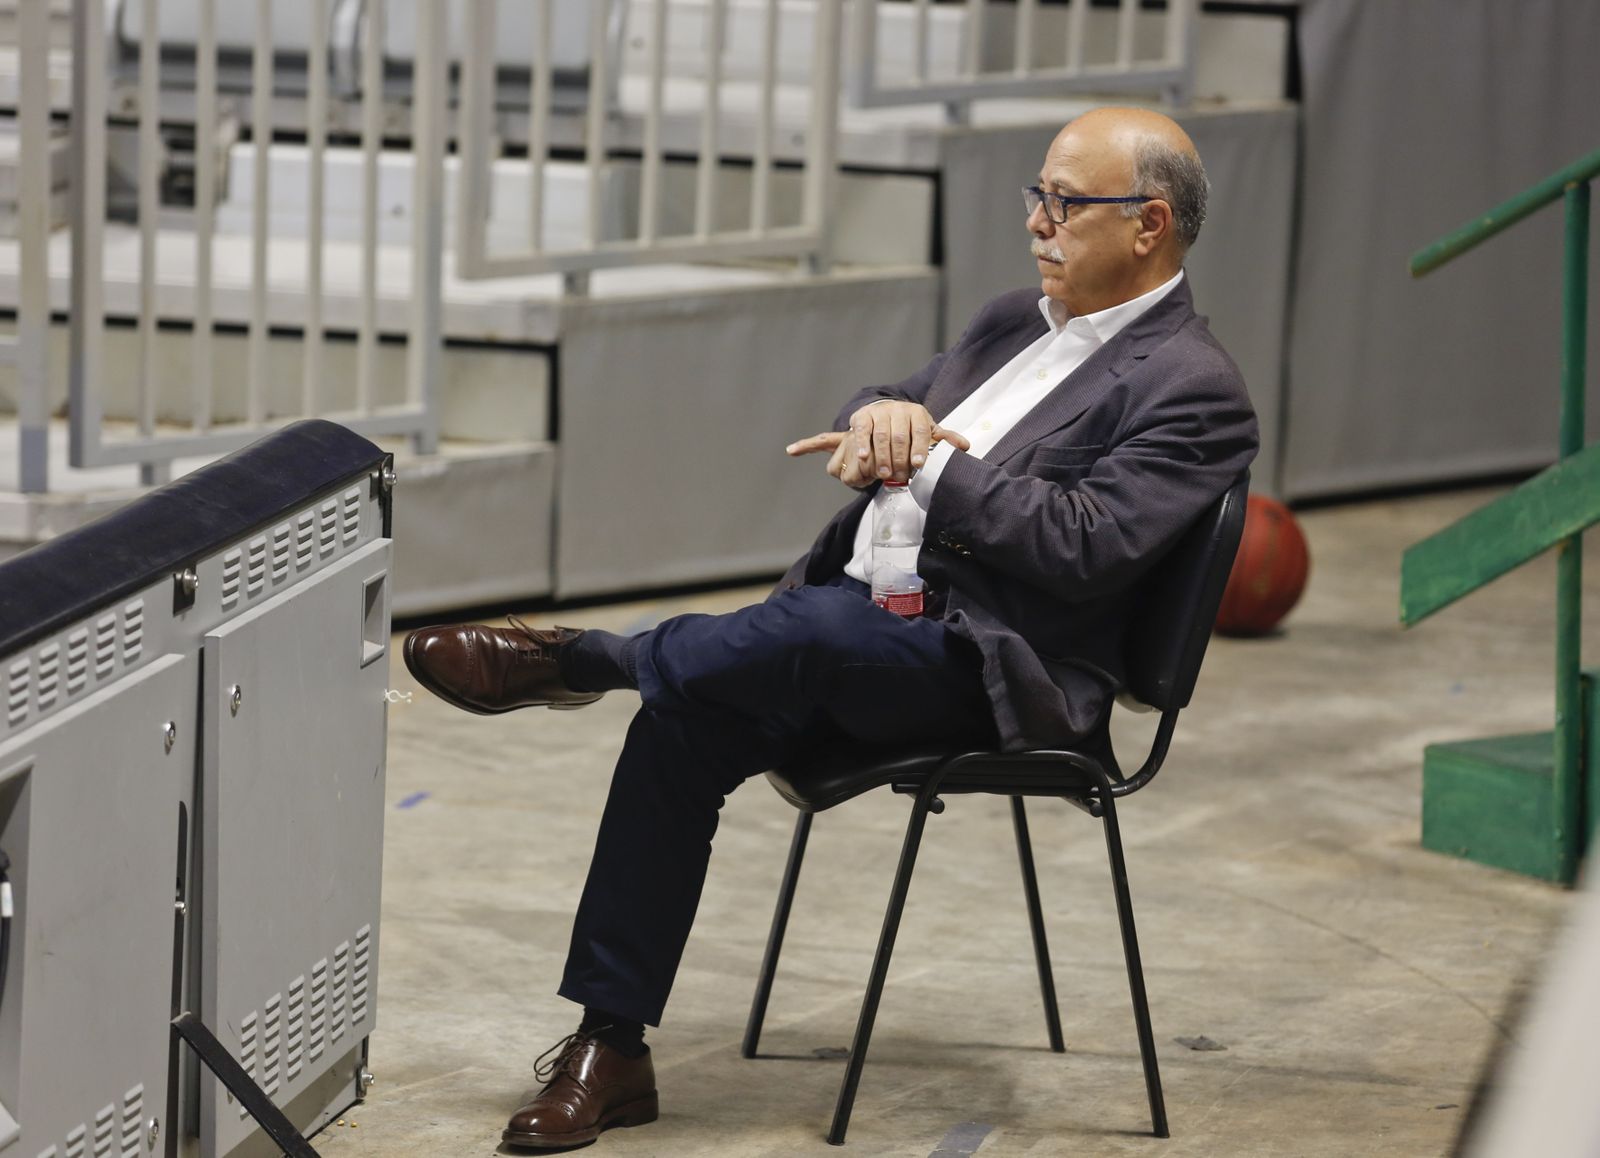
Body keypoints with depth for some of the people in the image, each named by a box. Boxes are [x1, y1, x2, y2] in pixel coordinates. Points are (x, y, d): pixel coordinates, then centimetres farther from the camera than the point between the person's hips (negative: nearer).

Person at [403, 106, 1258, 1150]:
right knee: (683, 724, -14)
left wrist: (926, 457, -16)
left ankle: (580, 658, -13)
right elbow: (865, 409, 20)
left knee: (815, 623, -37)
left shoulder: (1194, 389, -5)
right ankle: (610, 1048, -9)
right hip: (858, 621, 8)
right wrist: (881, 417, -4)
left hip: (989, 664, -8)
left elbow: (1083, 544, -18)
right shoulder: (1017, 323, 22)